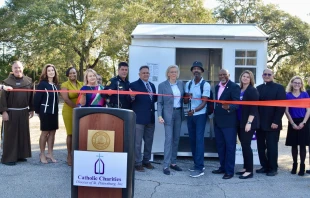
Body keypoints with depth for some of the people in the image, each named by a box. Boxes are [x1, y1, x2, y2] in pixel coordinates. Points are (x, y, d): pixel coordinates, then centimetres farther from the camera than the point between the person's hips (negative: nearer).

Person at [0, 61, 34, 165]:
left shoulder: (28, 81, 6)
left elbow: (31, 96, 10)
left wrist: (31, 109, 9)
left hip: (24, 112, 5)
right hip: (11, 112, -4)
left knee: (23, 133, 10)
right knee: (10, 134, -1)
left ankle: (20, 155, 22)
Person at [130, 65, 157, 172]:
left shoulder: (152, 85, 15)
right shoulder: (134, 85, -5)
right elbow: (130, 100, -11)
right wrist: (132, 97, -31)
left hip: (151, 117, 6)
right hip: (139, 117, -6)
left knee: (149, 141, 13)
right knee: (137, 142, 0)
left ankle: (146, 161, 25)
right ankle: (137, 163, 8)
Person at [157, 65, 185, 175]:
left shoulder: (181, 84, 9)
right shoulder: (162, 85, -3)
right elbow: (159, 102, -5)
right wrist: (160, 115, -14)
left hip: (179, 113, 5)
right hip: (168, 114, -5)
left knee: (176, 139, 9)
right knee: (169, 139, -8)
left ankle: (173, 162, 19)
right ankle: (166, 165, -4)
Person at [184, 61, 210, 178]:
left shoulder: (205, 85, -10)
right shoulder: (188, 84, 7)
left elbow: (204, 102, -16)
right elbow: (185, 101, 7)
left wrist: (194, 110, -32)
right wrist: (188, 97, -17)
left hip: (200, 115, -6)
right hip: (190, 115, 6)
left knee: (199, 140, -9)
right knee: (192, 140, 9)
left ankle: (199, 168, -7)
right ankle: (197, 164, 20)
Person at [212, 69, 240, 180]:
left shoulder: (234, 87, -11)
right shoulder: (217, 87, 13)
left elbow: (237, 103, -20)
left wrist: (229, 107, -38)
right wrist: (215, 114, 10)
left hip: (229, 121, -8)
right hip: (218, 121, 8)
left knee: (230, 146, 0)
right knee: (220, 145, 15)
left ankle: (229, 171, 8)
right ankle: (223, 167, 28)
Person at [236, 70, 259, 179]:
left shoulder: (252, 91, -8)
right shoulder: (239, 90, 11)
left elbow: (254, 108, -14)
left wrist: (249, 123, -20)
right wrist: (238, 121, 13)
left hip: (248, 122, -6)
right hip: (240, 122, 6)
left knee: (246, 145, -7)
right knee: (243, 145, 10)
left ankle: (249, 171, 0)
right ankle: (245, 168, 18)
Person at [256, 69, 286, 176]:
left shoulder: (279, 88, -2)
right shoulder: (259, 88, 13)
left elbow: (282, 106, -8)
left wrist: (276, 121, -16)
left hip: (272, 123, -5)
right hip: (260, 123, 5)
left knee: (272, 147, 2)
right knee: (261, 146, 8)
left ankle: (273, 168, 13)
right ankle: (264, 166, 19)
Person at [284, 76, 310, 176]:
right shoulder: (288, 95, 3)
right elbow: (286, 111, 2)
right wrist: (293, 123, -6)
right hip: (293, 123, 1)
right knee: (294, 145, 5)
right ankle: (294, 164, 15)